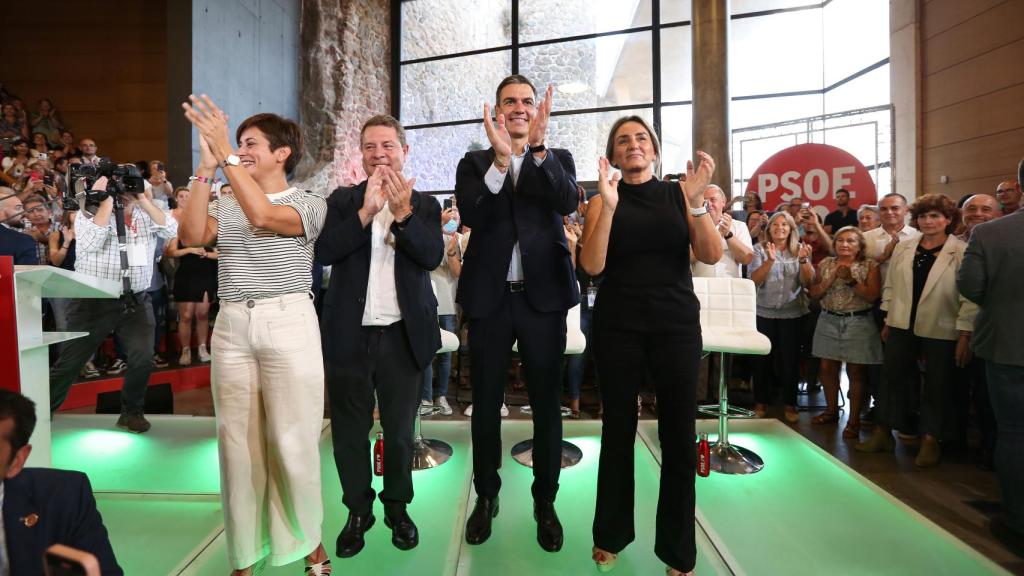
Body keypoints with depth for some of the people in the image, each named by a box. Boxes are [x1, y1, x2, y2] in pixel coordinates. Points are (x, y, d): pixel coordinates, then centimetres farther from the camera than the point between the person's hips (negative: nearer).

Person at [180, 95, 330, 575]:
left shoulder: (309, 203, 1)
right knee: (237, 442, 8)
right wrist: (206, 169, -5)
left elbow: (263, 215, -18)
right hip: (231, 327, 5)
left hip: (288, 325, -4)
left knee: (293, 442, 0)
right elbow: (191, 236, -3)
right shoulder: (226, 207, 15)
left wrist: (224, 152, -15)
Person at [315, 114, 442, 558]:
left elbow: (433, 256, -11)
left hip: (403, 335, 0)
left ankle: (398, 508, 33)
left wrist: (403, 212, -23)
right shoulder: (342, 200, 5)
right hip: (350, 334, 1)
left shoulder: (424, 205, 5)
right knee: (349, 431, 13)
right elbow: (324, 251, -10)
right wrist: (366, 211, -20)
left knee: (399, 430, 13)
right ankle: (358, 511, 32)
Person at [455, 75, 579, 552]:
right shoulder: (474, 163, 6)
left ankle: (545, 502, 26)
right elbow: (471, 215, -12)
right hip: (489, 296, 1)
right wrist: (501, 159, -24)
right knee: (485, 403, 11)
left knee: (547, 402, 8)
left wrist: (537, 146, -24)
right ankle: (486, 497, 31)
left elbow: (568, 203, -13)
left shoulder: (557, 159, 8)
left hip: (543, 294, 0)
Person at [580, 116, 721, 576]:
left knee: (679, 434, 3)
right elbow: (592, 266, -9)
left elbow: (711, 256, -4)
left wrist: (697, 199, -17)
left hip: (677, 325, 1)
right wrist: (609, 205, -18)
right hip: (618, 327, 0)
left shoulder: (679, 194, 7)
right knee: (617, 430, 8)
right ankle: (611, 534, 27)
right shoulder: (603, 201, 5)